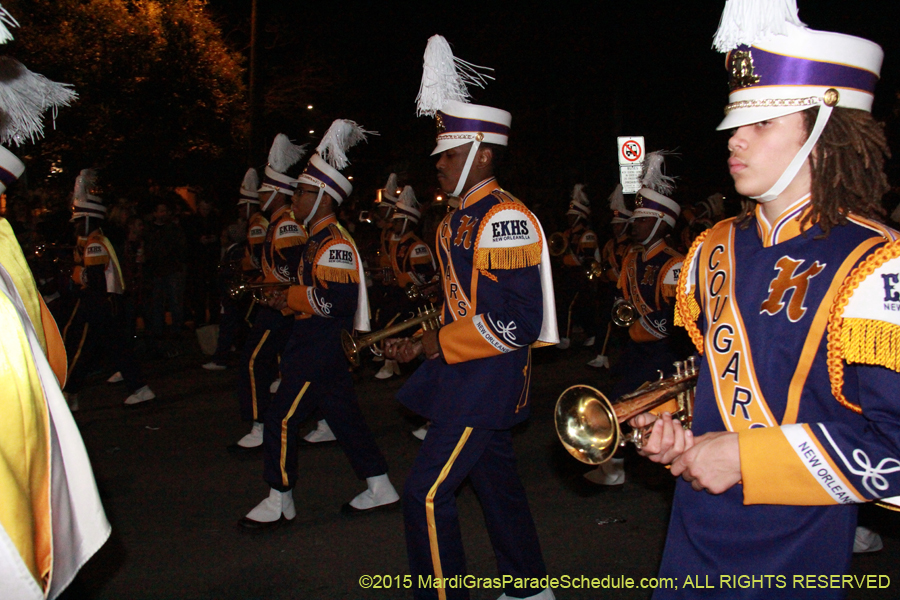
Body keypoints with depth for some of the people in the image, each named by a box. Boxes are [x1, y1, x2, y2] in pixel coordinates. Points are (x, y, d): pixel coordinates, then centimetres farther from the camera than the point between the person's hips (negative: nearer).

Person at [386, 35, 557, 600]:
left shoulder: (505, 219, -19)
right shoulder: (459, 219, 12)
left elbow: (517, 321, -25)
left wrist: (438, 344, -18)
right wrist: (421, 343, 7)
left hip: (485, 382, -10)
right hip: (470, 377, 10)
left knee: (428, 494, -8)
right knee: (497, 479, 20)